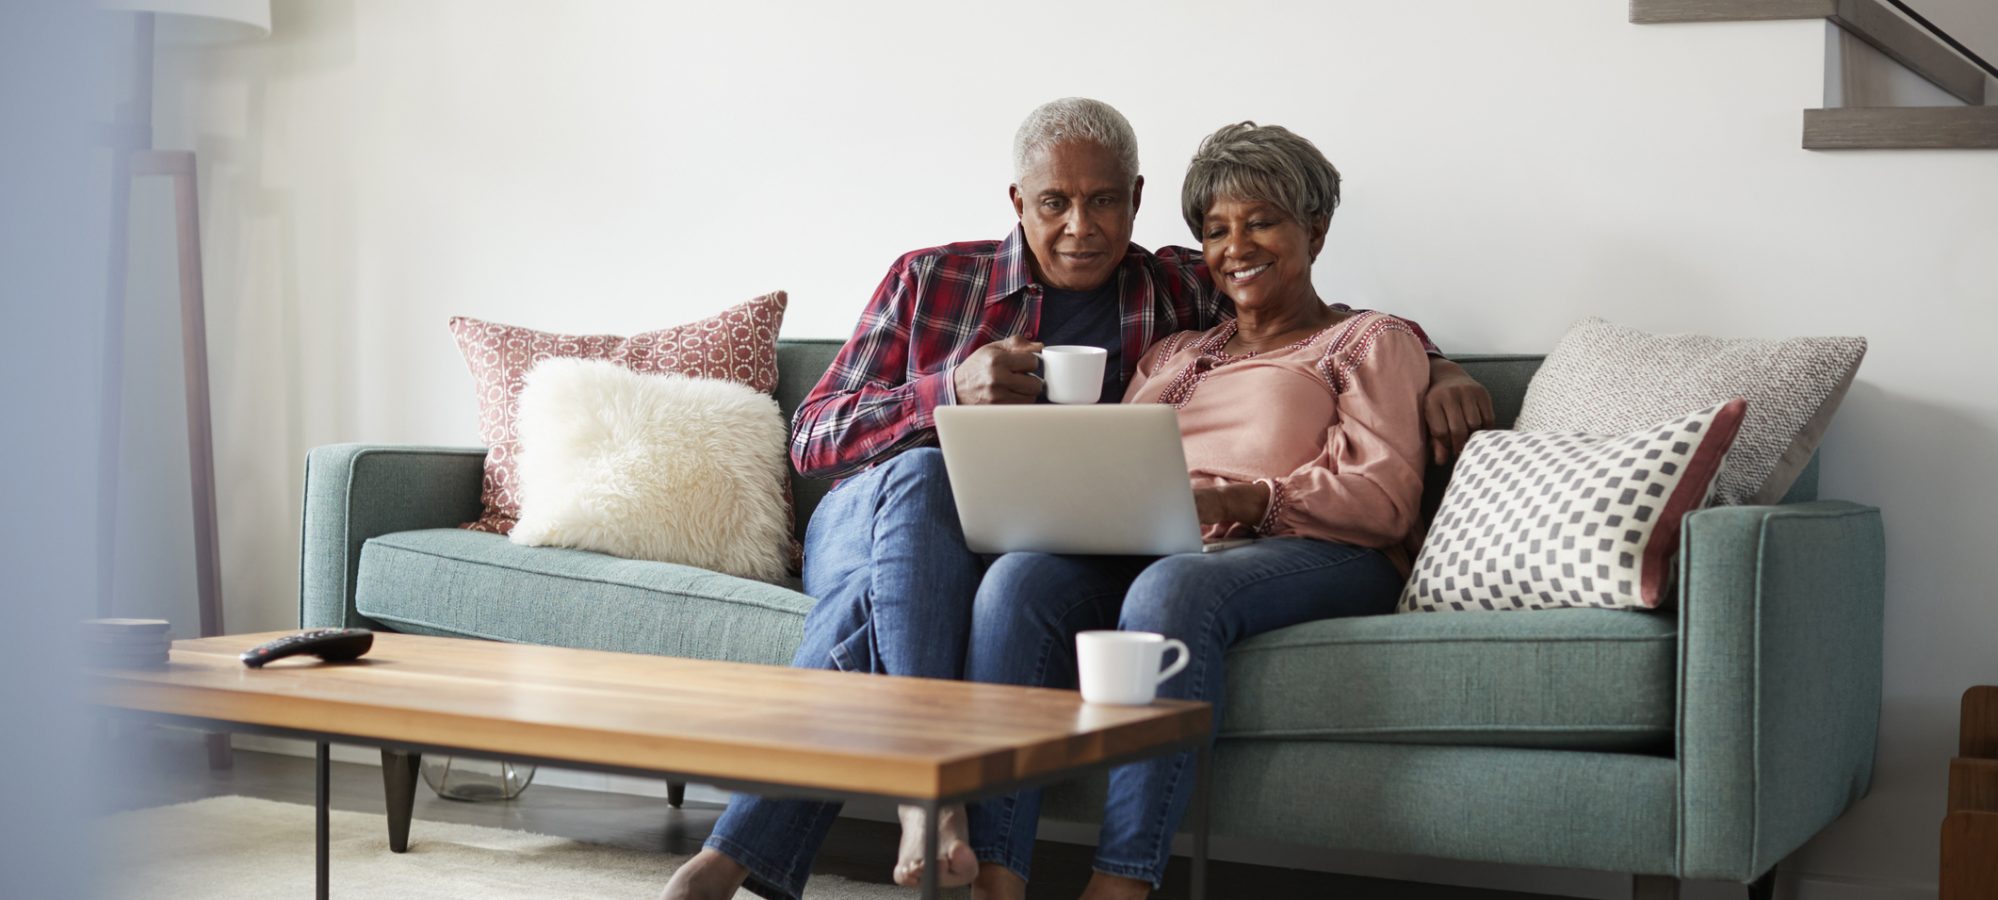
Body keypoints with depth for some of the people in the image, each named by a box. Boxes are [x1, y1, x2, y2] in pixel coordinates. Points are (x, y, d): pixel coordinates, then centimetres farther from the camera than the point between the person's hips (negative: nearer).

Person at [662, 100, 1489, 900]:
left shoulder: (1179, 294, 12)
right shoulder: (929, 279, 11)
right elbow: (811, 437, 7)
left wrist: (1437, 369, -2)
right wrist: (952, 389, -10)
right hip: (864, 521, 1)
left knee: (876, 598, -35)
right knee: (921, 474, -36)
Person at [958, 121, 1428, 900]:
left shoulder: (1369, 341, 16)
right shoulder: (1172, 355, 33)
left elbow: (1386, 498, 0)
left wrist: (1246, 500, -17)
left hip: (1315, 557, -4)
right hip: (1145, 552, 5)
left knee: (1171, 586, -38)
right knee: (1018, 578, -28)